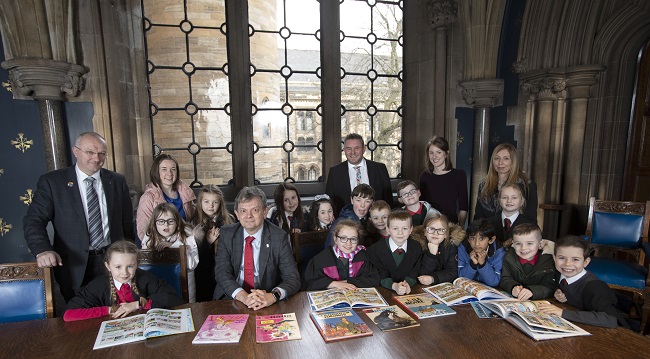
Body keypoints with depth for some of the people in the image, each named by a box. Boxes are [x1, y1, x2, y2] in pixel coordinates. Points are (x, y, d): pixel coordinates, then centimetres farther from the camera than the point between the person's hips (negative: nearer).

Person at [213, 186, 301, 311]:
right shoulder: (227, 234, -1)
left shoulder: (279, 237, -8)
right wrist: (243, 296, -26)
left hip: (267, 305, -1)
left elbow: (293, 279, -11)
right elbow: (222, 272, -8)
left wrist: (272, 296, -32)